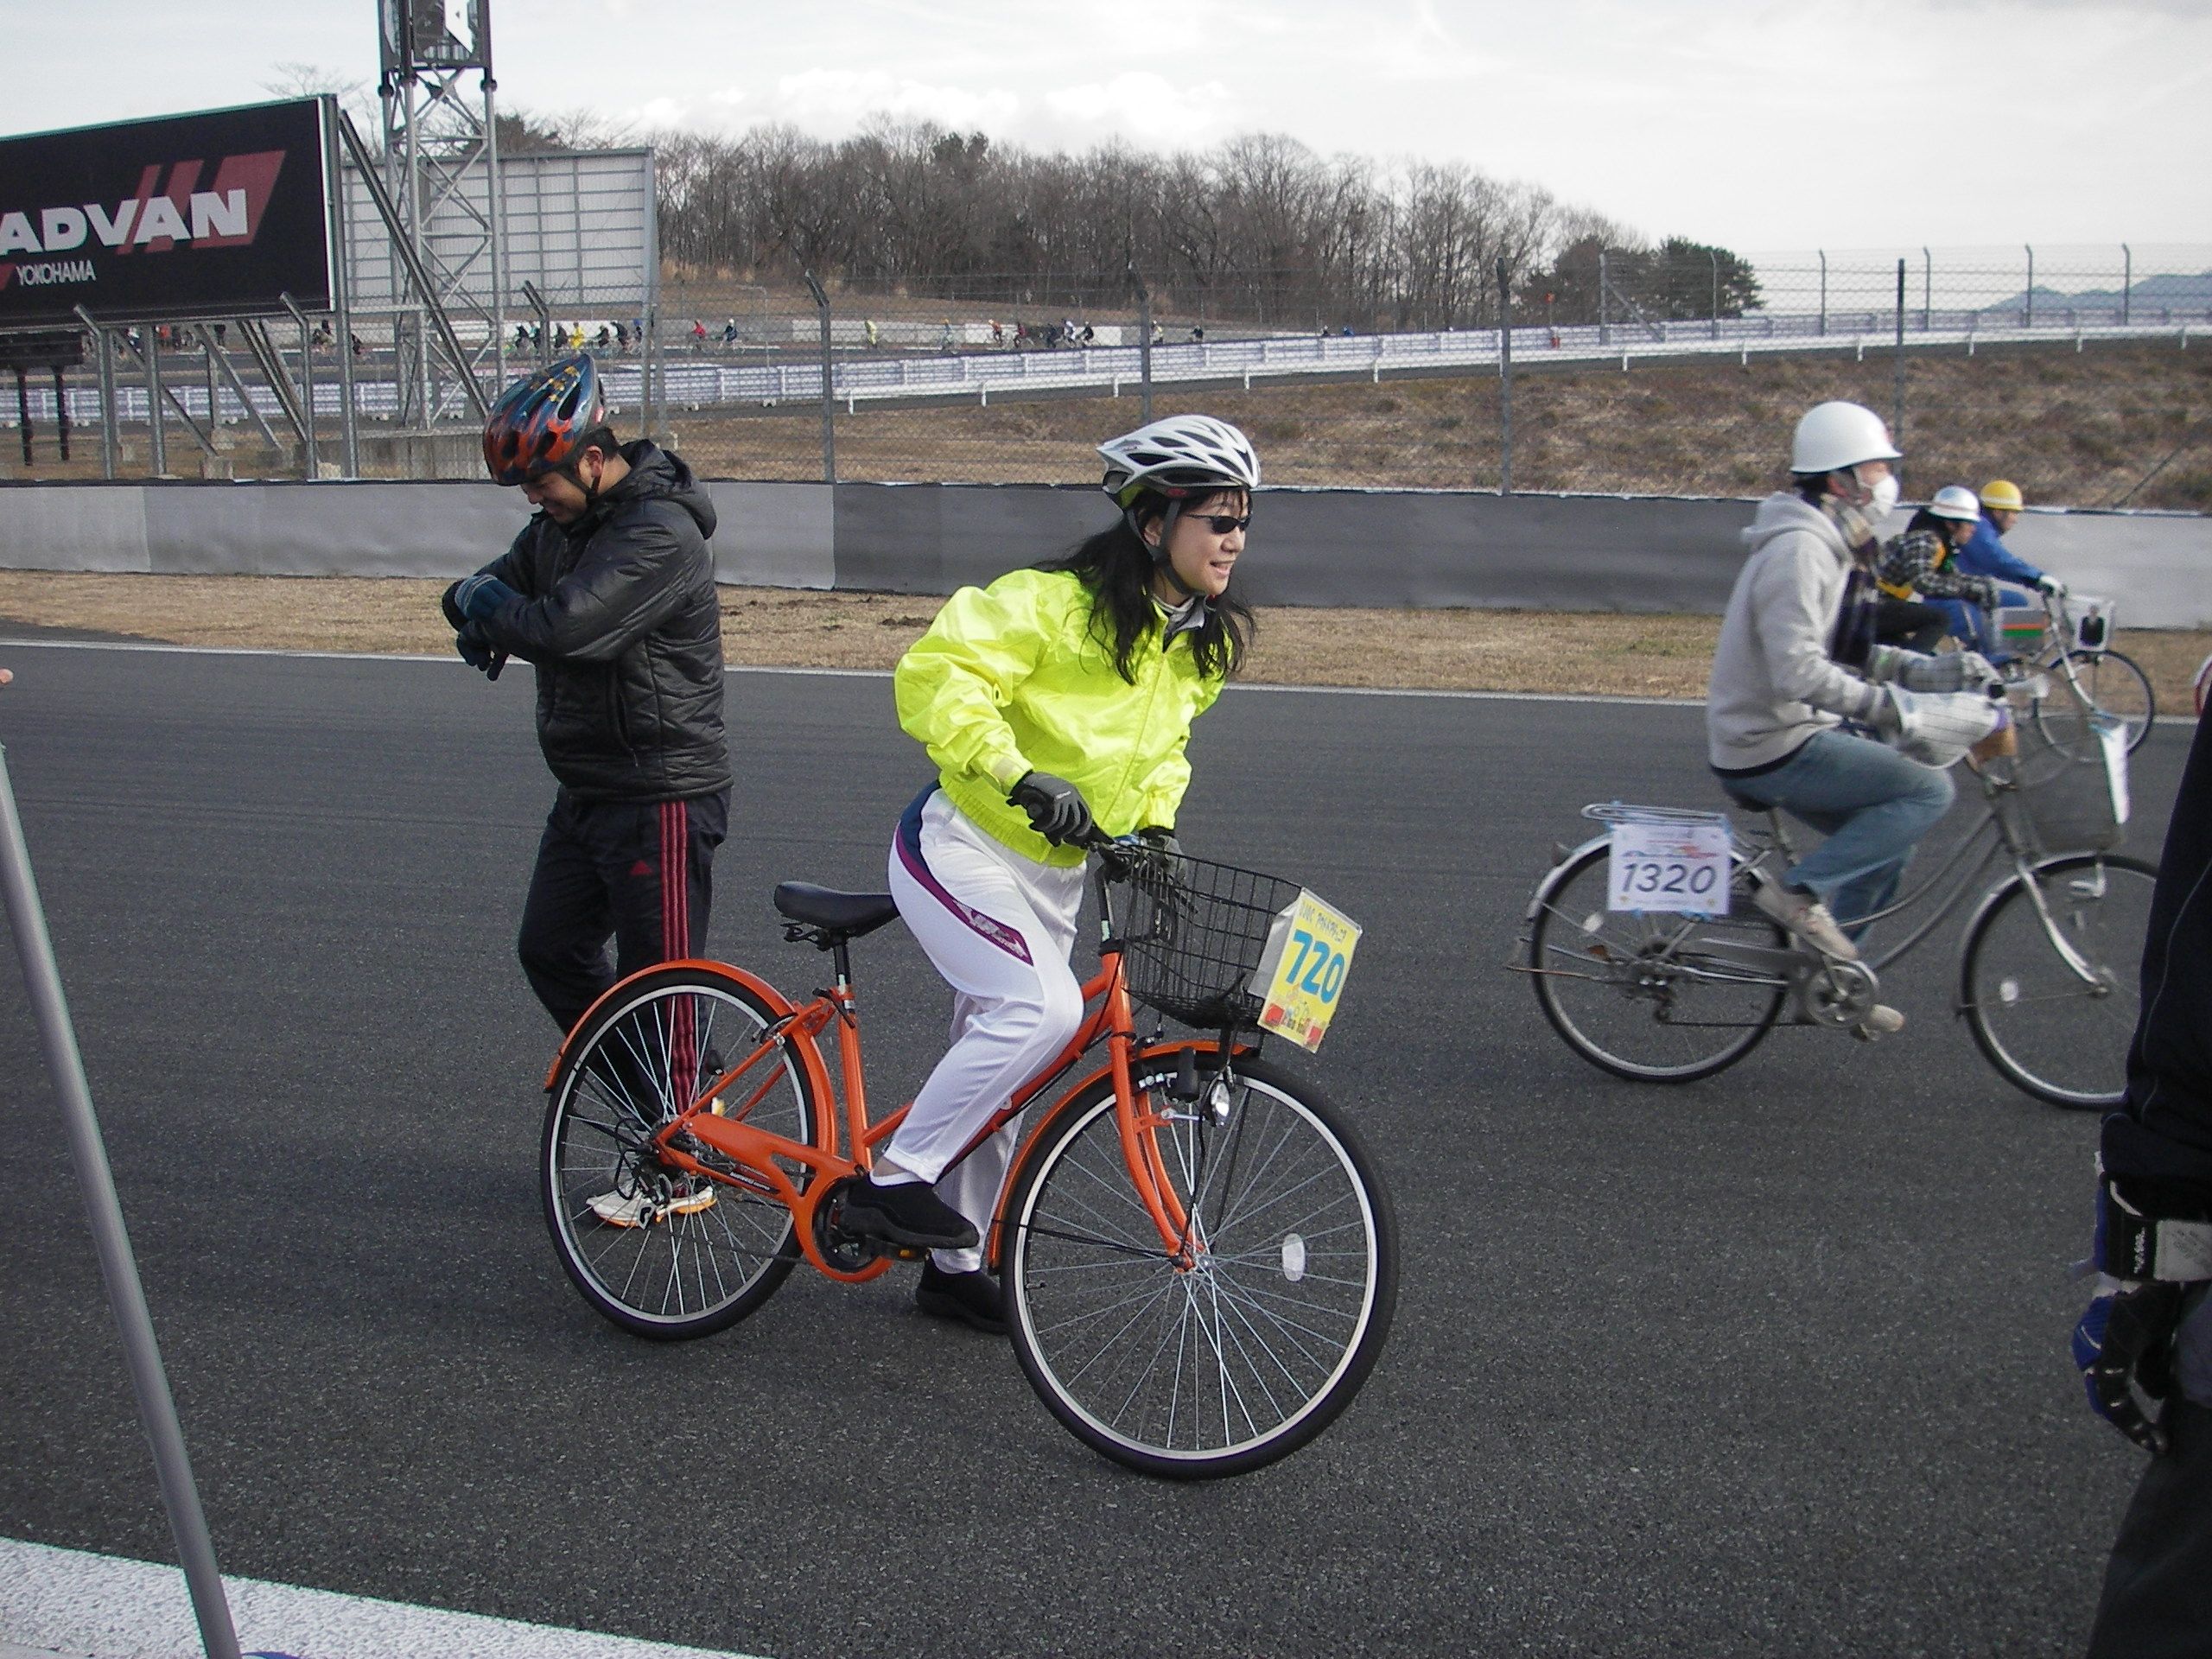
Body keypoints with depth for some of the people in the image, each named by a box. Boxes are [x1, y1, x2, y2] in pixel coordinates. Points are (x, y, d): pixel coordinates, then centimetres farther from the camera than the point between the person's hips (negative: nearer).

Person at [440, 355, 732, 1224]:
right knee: (551, 949, 16)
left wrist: (488, 607, -10)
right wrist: (485, 617, -11)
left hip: (661, 796, -10)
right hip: (586, 788, 10)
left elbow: (565, 626, -31)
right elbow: (482, 591, 15)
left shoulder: (661, 533, -22)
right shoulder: (561, 521, 8)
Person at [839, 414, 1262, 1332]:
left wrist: (1153, 819, 0)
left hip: (1053, 871, 8)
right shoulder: (1051, 602, -22)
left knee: (996, 1069, 13)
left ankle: (954, 1265, 29)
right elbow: (937, 675, -30)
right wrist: (1017, 776, -40)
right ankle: (891, 1180, -13)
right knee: (1043, 1009, -29)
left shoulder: (1201, 644, 4)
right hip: (960, 848, -8)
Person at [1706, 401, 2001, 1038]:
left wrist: (1932, 670, 7)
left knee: (1885, 836, 19)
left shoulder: (1834, 548, 14)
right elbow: (1797, 672, -29)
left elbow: (1846, 655, 19)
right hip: (1771, 749, -11)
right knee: (1928, 788, -14)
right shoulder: (1798, 549, -19)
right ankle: (1799, 891, -11)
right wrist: (1893, 706, -31)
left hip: (1795, 735, 11)